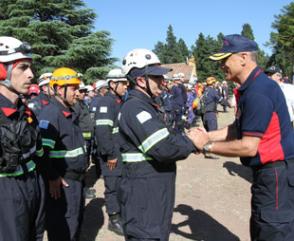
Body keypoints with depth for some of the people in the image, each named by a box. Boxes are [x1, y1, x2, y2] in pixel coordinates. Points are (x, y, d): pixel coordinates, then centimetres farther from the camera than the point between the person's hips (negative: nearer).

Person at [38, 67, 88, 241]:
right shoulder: (50, 113, -18)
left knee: (76, 218, 22)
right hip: (62, 181, -10)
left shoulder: (70, 112, 13)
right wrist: (52, 178, -24)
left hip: (76, 177, 10)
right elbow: (43, 149, -25)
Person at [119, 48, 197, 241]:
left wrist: (188, 137, -1)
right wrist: (192, 142, -13)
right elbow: (164, 147, -29)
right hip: (144, 193, -11)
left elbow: (165, 138, 15)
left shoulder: (145, 106, 15)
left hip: (155, 189, 11)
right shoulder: (135, 108, -20)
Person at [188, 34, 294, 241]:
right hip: (270, 172, 10)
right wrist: (208, 136, 2)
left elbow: (248, 147, -24)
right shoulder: (252, 87, 8)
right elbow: (238, 128, 14)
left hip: (277, 174, -10)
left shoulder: (258, 92, -24)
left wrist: (207, 146, -15)